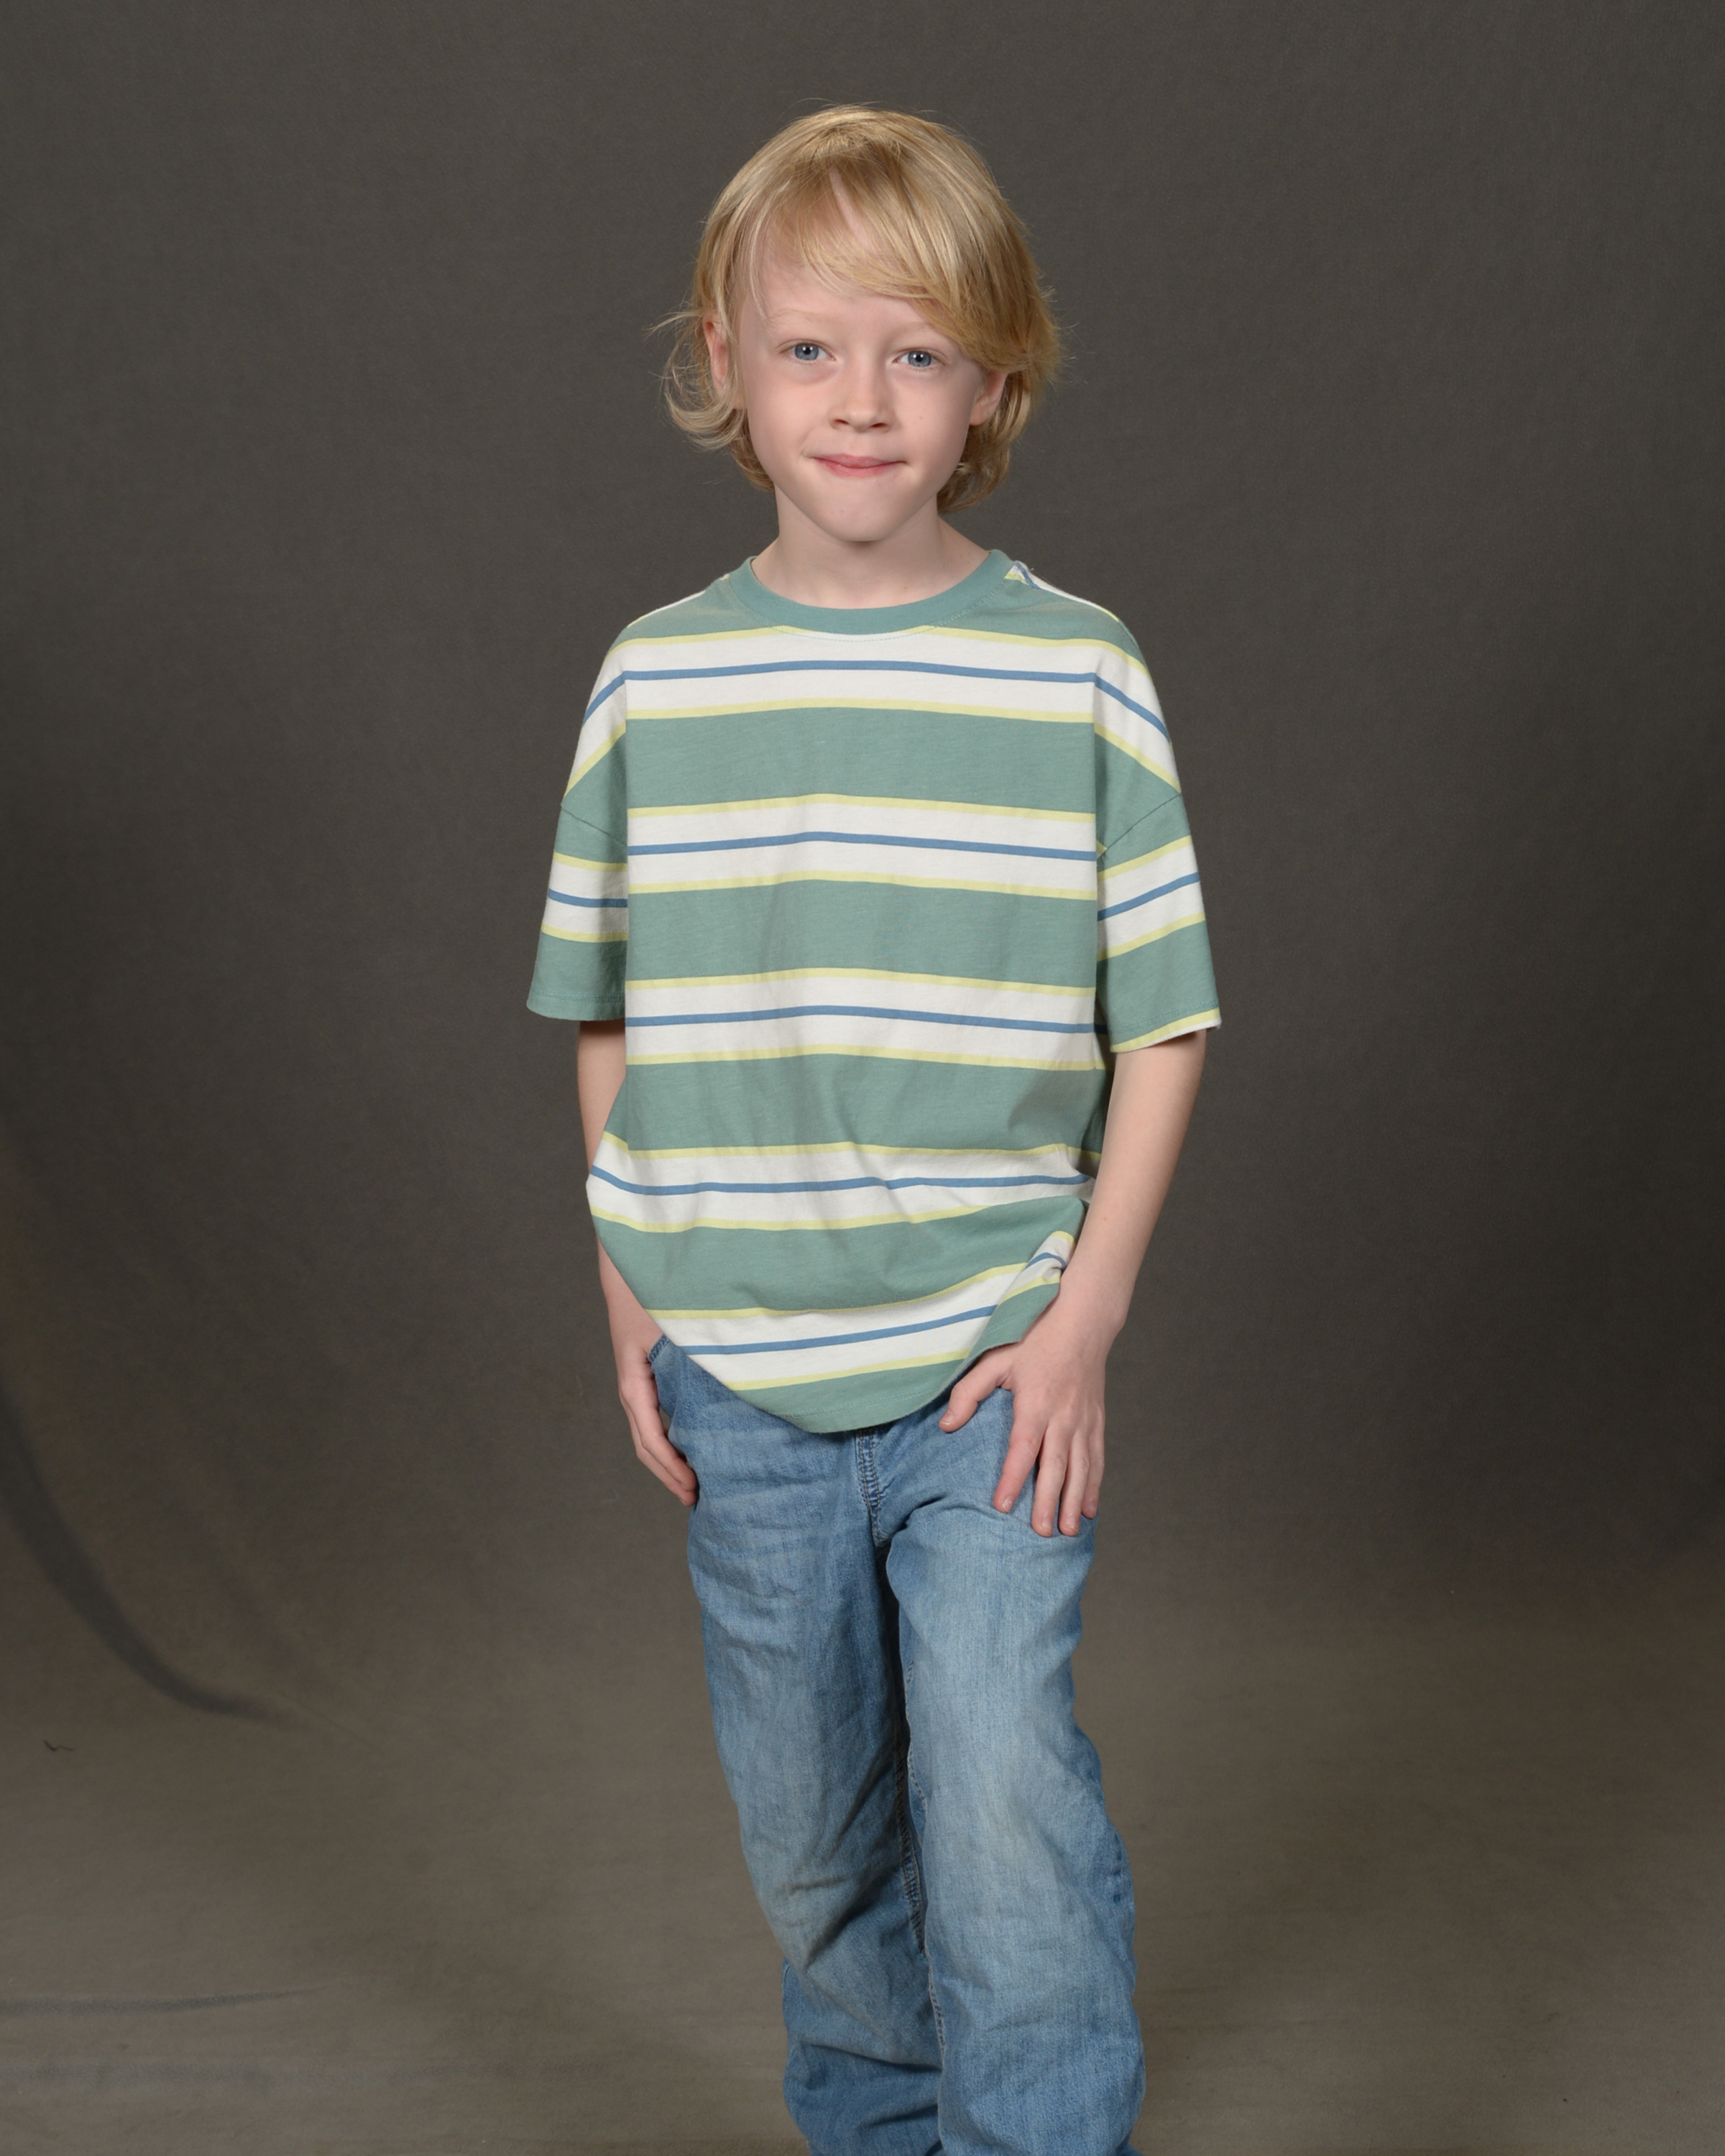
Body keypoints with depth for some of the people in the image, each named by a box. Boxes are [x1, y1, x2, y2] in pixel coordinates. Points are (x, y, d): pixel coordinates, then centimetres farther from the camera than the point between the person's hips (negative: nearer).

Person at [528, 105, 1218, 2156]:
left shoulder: (1075, 673, -5)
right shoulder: (654, 679, 0)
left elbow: (1162, 1016, -1)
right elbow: (610, 1019, 9)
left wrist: (1086, 1313, -8)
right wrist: (631, 1300, 4)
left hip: (992, 1364, -2)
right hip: (738, 1373, 3)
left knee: (1004, 1810, -9)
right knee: (812, 1831, 15)